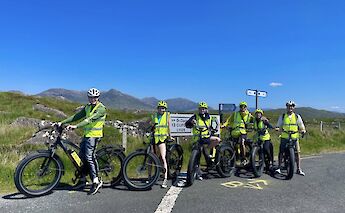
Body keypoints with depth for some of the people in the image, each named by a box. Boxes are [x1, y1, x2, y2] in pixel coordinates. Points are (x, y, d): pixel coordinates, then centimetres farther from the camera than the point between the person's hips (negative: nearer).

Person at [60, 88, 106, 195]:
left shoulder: (101, 108, -12)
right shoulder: (88, 107, 13)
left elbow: (90, 119, -25)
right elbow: (77, 116, 9)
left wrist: (76, 126, -34)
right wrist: (62, 122, -1)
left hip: (94, 135, -8)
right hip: (87, 134, 8)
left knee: (88, 157, -14)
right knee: (82, 156, 10)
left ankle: (96, 181, -8)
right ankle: (82, 180, 23)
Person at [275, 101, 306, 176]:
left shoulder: (297, 116, 7)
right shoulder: (282, 116, 6)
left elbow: (302, 126, 9)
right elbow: (278, 126, 9)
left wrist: (303, 130, -12)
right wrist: (277, 129, -13)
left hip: (294, 138, 0)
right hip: (284, 138, 0)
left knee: (297, 152, -4)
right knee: (281, 152, -3)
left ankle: (299, 169, 7)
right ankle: (278, 168, 8)